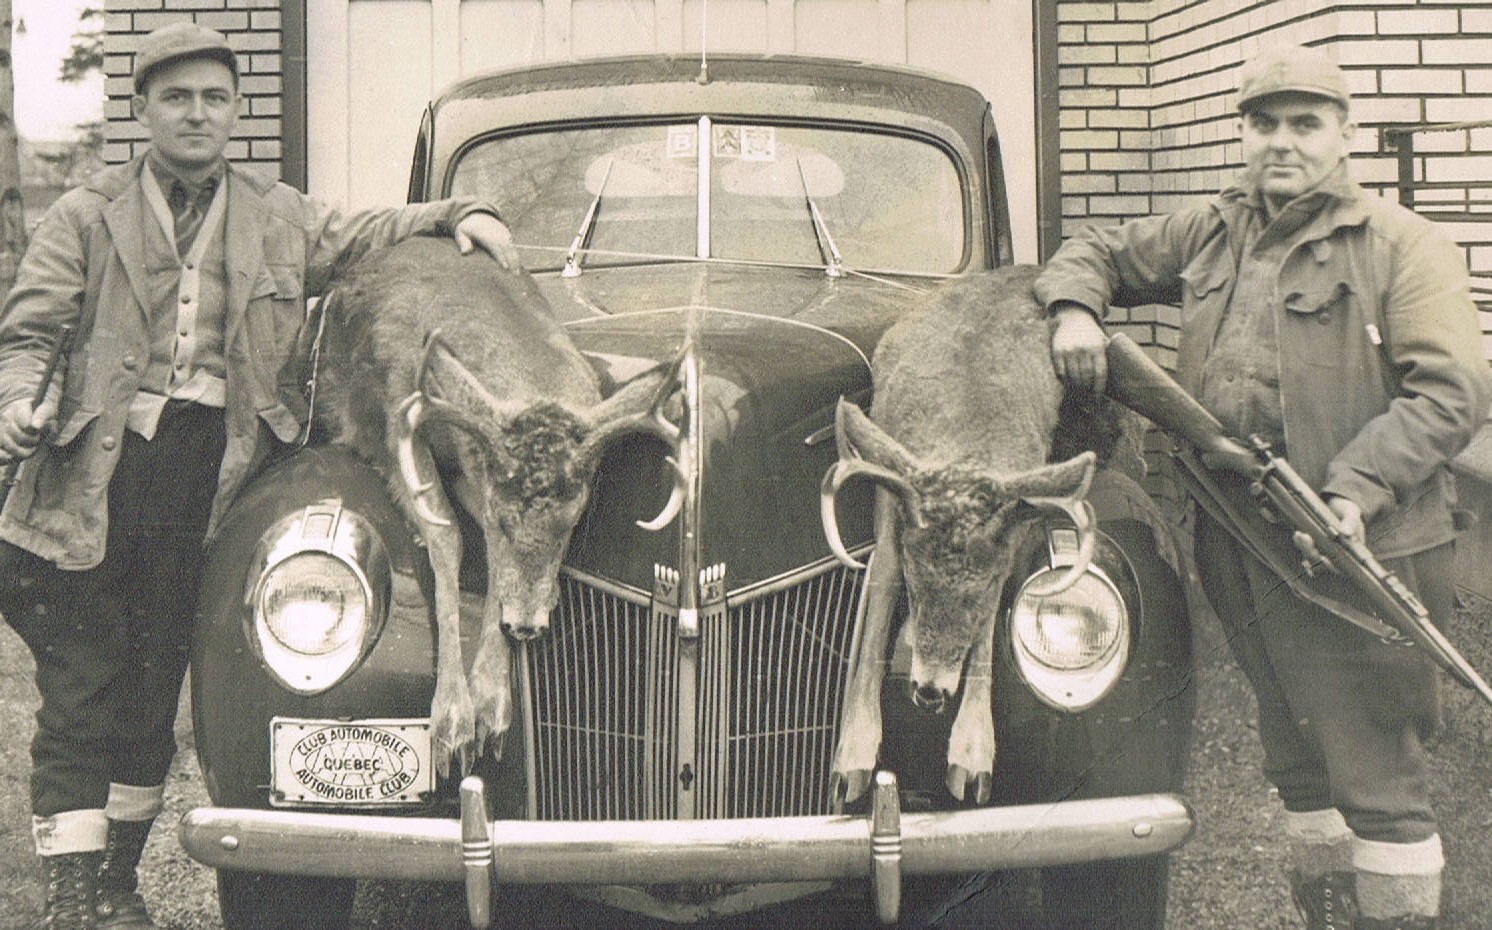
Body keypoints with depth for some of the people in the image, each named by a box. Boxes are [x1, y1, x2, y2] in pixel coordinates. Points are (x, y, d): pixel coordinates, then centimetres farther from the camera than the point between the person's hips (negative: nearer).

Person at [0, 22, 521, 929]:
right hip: (93, 486, -2)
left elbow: (368, 236, 25)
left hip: (207, 485, 2)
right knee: (80, 692, -1)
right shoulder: (88, 216, 8)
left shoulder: (281, 218, 17)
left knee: (154, 689, 9)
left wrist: (459, 216, 7)